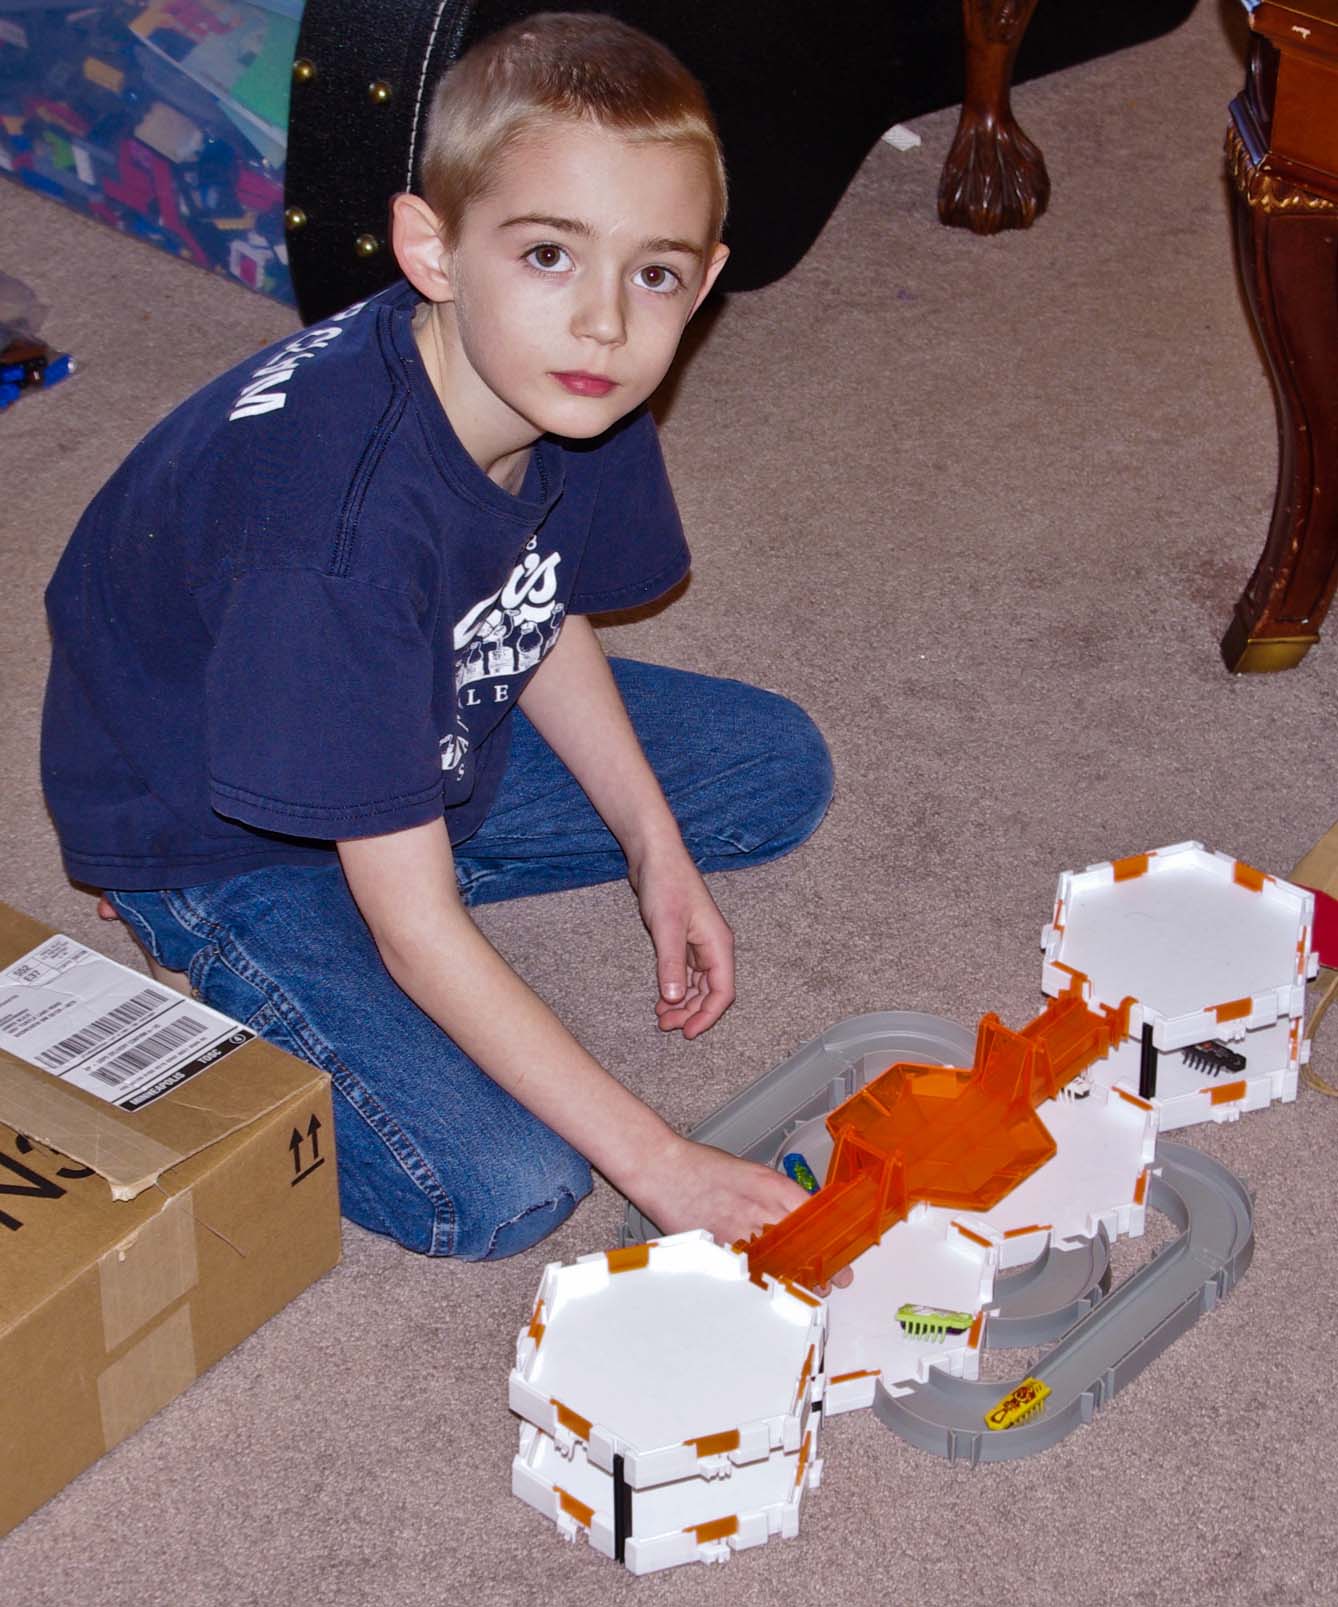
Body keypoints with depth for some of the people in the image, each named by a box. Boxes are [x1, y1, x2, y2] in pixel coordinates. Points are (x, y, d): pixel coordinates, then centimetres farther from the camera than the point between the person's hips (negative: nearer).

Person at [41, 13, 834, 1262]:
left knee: (782, 772, 10)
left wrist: (658, 852, -2)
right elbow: (415, 929, -34)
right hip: (217, 841, -8)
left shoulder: (575, 397, -17)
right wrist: (656, 1161, -31)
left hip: (433, 735, 8)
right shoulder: (343, 523, -40)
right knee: (503, 1193, -20)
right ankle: (212, 972, 2)